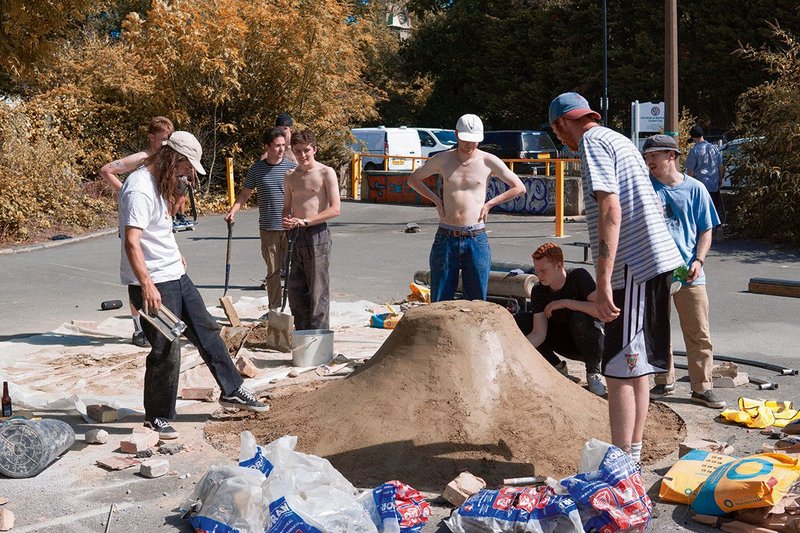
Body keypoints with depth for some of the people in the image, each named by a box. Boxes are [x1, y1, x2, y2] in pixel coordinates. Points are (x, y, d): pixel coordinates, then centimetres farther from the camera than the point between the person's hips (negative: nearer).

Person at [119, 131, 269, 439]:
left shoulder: (159, 182, 11)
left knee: (207, 331, 16)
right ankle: (157, 417, 15)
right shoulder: (140, 188, -21)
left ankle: (232, 391, 29)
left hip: (175, 275, 10)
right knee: (166, 351, -2)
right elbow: (131, 242, -29)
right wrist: (147, 285, -34)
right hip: (153, 283, -10)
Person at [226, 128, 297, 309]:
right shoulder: (257, 169, 4)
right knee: (273, 271, 8)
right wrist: (232, 211, -1)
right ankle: (274, 309, 17)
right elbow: (245, 194, 13)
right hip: (268, 228, 1)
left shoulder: (292, 167, 1)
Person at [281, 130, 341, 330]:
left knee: (318, 291, -4)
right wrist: (286, 220, -2)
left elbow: (335, 209, -11)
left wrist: (304, 221, -16)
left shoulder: (326, 173, -4)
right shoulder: (290, 177, 14)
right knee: (295, 289, 9)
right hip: (296, 236, 6)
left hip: (317, 234, -6)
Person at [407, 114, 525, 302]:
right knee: (440, 302, 3)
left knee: (477, 301, 4)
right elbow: (413, 179, 18)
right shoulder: (442, 159, 4)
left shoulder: (488, 161, 1)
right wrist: (436, 199, 5)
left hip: (476, 238, -1)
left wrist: (489, 204, 1)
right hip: (446, 238, 1)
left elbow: (519, 188, 8)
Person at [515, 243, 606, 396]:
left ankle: (593, 372, -10)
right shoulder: (538, 291, -11)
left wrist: (564, 302, -31)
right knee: (519, 321, -13)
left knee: (579, 319, -37)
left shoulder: (579, 276, -21)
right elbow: (539, 334, -17)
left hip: (592, 341, -4)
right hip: (566, 343, 4)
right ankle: (558, 369, 3)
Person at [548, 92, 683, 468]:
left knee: (620, 371, -6)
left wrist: (603, 283, -23)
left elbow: (610, 209, -19)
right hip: (655, 262, 10)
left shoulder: (593, 142, -6)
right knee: (636, 369, 16)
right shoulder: (620, 141, 22)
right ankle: (633, 456, 25)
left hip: (634, 267, -10)